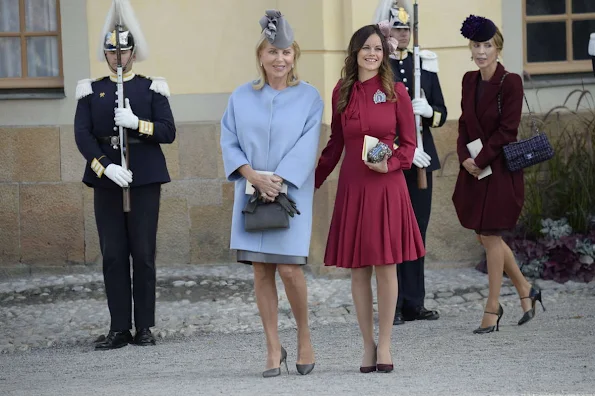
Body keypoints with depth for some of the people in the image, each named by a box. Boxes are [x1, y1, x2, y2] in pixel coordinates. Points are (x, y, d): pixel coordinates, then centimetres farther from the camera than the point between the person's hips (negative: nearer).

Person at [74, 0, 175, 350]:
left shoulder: (152, 89, 5)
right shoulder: (91, 91, 9)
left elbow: (168, 132, -2)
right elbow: (82, 135, -1)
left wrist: (136, 122, -19)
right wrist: (106, 168, -15)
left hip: (145, 180, -1)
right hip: (106, 179, 1)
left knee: (143, 254, 0)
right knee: (113, 255, 1)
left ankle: (144, 327, 6)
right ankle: (119, 328, 4)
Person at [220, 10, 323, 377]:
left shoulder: (309, 97, 2)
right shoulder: (242, 97, 7)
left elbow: (306, 147, -6)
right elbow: (229, 143, 4)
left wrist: (278, 180, -16)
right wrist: (254, 176, -11)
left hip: (291, 193, -2)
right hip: (252, 193, 2)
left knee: (289, 268, -10)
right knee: (262, 271, 1)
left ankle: (304, 336, 13)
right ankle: (274, 349, 9)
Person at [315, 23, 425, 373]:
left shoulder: (396, 92, 0)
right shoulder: (342, 92, 7)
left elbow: (409, 143, 3)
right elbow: (335, 143, 14)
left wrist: (389, 165, -14)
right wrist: (314, 181, 10)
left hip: (387, 186, -2)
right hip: (352, 186, 2)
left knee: (385, 265, 0)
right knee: (358, 268, 4)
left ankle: (385, 345, 9)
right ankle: (368, 345, 14)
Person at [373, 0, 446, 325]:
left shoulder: (425, 64, 11)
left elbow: (441, 115, 12)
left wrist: (428, 111, -12)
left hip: (421, 160, 5)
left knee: (417, 231, 7)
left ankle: (414, 303, 13)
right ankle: (392, 306, 2)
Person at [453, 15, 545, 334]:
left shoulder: (510, 82, -12)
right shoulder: (470, 81, 8)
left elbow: (506, 130, -15)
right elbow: (465, 124, 10)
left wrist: (480, 161, -15)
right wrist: (465, 158, -6)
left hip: (501, 168, -7)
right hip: (474, 169, 7)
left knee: (491, 236, -3)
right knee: (484, 236, 11)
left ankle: (492, 308, 7)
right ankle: (525, 290, 29)